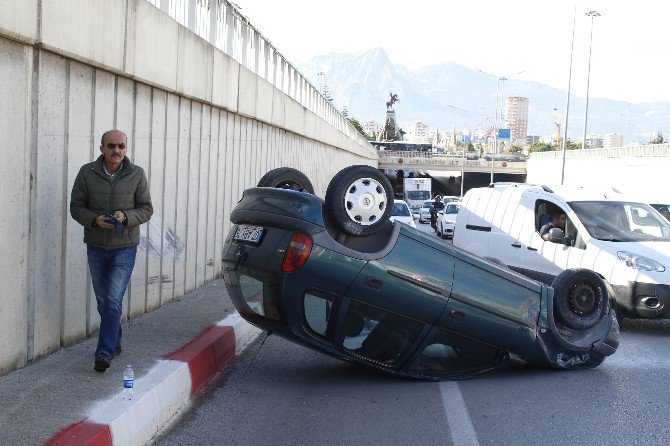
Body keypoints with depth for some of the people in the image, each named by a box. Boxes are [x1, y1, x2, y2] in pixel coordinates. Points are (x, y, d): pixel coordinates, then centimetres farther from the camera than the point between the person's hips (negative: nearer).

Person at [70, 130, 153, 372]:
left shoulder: (137, 174, -4)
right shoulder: (87, 173, -3)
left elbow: (146, 209, 0)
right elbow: (76, 207, 1)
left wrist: (125, 216, -19)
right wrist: (94, 219, -19)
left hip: (124, 247, -2)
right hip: (96, 247, 2)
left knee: (113, 300, -10)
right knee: (103, 301, 13)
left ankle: (105, 351, -4)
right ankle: (115, 342, 32)